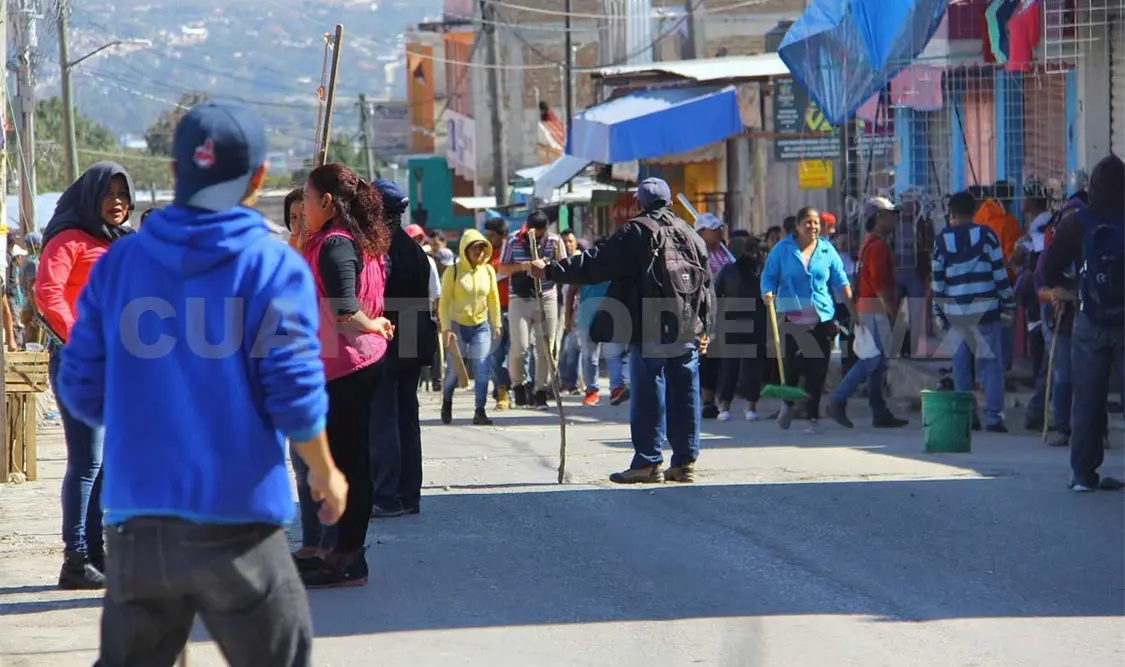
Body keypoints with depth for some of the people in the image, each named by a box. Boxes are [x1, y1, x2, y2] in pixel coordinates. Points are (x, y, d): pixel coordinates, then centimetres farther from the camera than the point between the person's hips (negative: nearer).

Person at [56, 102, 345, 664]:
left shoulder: (118, 263, 5)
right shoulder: (273, 266, -7)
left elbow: (82, 392, 6)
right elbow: (294, 394, -10)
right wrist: (326, 473, 7)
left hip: (135, 525, 4)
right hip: (236, 521, -4)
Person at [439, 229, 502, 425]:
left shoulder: (488, 270, 2)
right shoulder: (453, 271, -9)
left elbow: (494, 299, 9)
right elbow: (444, 302, -9)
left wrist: (496, 325, 8)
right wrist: (446, 329, -15)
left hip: (481, 326, 3)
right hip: (457, 326, -3)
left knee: (481, 369, -8)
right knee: (454, 369, 0)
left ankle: (480, 412, -5)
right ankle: (446, 402, 28)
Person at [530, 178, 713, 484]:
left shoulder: (635, 232, -4)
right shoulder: (690, 235, 13)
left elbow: (595, 264, -7)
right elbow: (706, 284, 15)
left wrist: (551, 271, -1)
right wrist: (705, 329, 20)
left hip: (650, 330, -5)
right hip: (687, 330, 5)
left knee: (648, 393, -2)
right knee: (684, 394, 7)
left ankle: (648, 461, -2)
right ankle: (685, 462, 10)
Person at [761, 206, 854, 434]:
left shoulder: (827, 250, 8)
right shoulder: (783, 249, 4)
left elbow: (841, 281, 9)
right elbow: (769, 275, 5)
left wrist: (853, 310, 1)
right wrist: (768, 293, -16)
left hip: (821, 318, 1)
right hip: (791, 318, -1)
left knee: (817, 369, -1)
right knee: (791, 364, -4)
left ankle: (813, 417, 8)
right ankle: (788, 404, 25)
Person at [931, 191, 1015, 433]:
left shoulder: (942, 240, 5)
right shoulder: (986, 235, -1)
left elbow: (938, 280, 5)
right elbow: (1000, 272, -3)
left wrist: (939, 313, 12)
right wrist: (1008, 305, 3)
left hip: (955, 311, 2)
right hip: (985, 310, -2)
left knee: (961, 365, 7)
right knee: (991, 362, 0)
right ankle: (993, 416, -6)